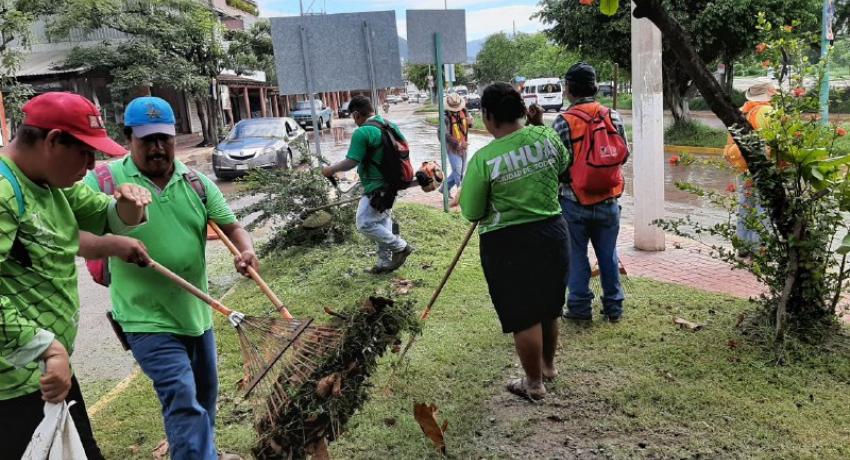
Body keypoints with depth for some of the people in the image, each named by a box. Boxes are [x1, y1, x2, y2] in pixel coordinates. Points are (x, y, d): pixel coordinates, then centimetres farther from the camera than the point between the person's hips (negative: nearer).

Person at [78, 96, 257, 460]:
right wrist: (116, 243, -32)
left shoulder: (196, 182, 3)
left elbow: (232, 227, 2)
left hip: (196, 312, 6)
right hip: (147, 319, -5)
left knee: (205, 396, 21)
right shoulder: (104, 180, -9)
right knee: (183, 401, -15)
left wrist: (246, 251, -20)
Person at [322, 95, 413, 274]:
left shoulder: (362, 133, -19)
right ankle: (386, 262, 23)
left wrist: (331, 169, -4)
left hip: (377, 188, -9)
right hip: (391, 183, 9)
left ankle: (401, 247, 4)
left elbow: (350, 162, -20)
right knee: (382, 222, 16)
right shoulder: (391, 125, 7)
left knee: (365, 224, -3)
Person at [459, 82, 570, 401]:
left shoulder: (483, 159, -19)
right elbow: (563, 165, 16)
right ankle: (548, 366, 43)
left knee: (523, 317, 9)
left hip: (507, 243, -5)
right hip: (553, 233, 5)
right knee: (548, 308, 22)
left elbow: (472, 213, -10)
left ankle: (534, 384, 25)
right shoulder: (547, 136, -6)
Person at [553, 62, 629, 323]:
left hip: (574, 201, -3)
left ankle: (580, 307, 17)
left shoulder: (563, 122, -13)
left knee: (576, 256, 10)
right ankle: (613, 306, 23)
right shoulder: (613, 116, -2)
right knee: (608, 255, 14)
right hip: (608, 200, 3)